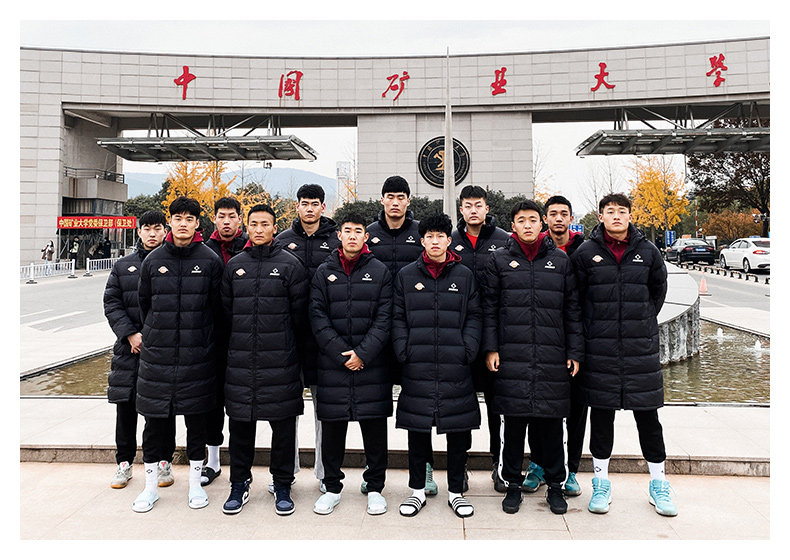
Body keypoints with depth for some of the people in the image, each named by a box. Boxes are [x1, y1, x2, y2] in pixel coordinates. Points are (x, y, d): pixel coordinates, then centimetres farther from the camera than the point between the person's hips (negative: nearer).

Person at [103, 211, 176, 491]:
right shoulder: (123, 266, 10)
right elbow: (112, 304, 5)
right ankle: (124, 463, 23)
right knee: (126, 406, 7)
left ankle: (164, 462, 20)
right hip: (129, 348, 3)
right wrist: (130, 334, -8)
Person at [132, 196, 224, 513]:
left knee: (196, 419, 9)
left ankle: (195, 483, 24)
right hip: (156, 355, 2)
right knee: (154, 419, 7)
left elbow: (217, 307, 4)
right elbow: (144, 303, 15)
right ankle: (150, 486, 23)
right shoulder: (153, 260, 4)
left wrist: (203, 339, 7)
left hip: (197, 356, -1)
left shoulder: (210, 261, -1)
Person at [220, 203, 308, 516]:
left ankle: (282, 485, 19)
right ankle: (239, 484, 25)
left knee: (283, 424, 5)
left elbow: (299, 312, 2)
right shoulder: (234, 265, 10)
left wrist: (281, 339, 6)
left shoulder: (290, 264, 0)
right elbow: (226, 309, 15)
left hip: (280, 360, -2)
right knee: (240, 423, 9)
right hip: (240, 359, 3)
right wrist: (242, 338, 11)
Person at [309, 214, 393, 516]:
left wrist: (363, 353, -12)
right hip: (332, 364, 1)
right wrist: (340, 353, -10)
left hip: (371, 364, -1)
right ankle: (332, 487, 24)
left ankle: (375, 487, 21)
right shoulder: (324, 273, 7)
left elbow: (384, 318, -1)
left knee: (375, 427, 6)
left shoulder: (380, 271, 4)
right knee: (333, 428, 8)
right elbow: (318, 317, 1)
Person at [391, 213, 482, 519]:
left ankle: (456, 491, 23)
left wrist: (468, 351, -4)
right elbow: (398, 318, 8)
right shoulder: (406, 275, 7)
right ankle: (417, 490, 24)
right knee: (417, 430, 8)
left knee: (459, 430, 7)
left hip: (456, 368, 1)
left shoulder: (465, 275, 8)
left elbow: (474, 317, 8)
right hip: (417, 368, 0)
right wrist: (403, 351, -3)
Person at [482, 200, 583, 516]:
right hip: (511, 356, 0)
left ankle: (555, 486, 23)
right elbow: (489, 307, 6)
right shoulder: (499, 261, 7)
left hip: (552, 358, 1)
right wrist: (491, 348, -2)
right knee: (514, 424, 5)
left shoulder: (561, 261, 10)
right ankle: (513, 484, 21)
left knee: (551, 424, 7)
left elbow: (573, 310, 10)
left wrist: (575, 353, 5)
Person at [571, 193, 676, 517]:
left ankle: (658, 483, 24)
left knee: (648, 416, 7)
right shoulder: (586, 253, -1)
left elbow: (658, 291, 17)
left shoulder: (647, 252, 4)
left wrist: (642, 323, 13)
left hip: (641, 347, 1)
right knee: (601, 415, 7)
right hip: (600, 350, -1)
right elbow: (574, 298, 6)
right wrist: (594, 329, 5)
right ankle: (601, 483, 21)